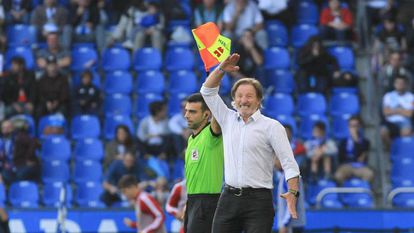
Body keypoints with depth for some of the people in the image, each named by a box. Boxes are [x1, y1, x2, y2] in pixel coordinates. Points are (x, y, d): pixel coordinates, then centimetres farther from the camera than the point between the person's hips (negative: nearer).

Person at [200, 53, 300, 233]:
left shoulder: (271, 126, 0)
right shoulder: (228, 120, 14)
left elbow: (288, 162, -6)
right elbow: (208, 92, 16)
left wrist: (293, 192, -20)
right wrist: (221, 69, 1)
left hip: (258, 200, -5)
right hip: (229, 198, 5)